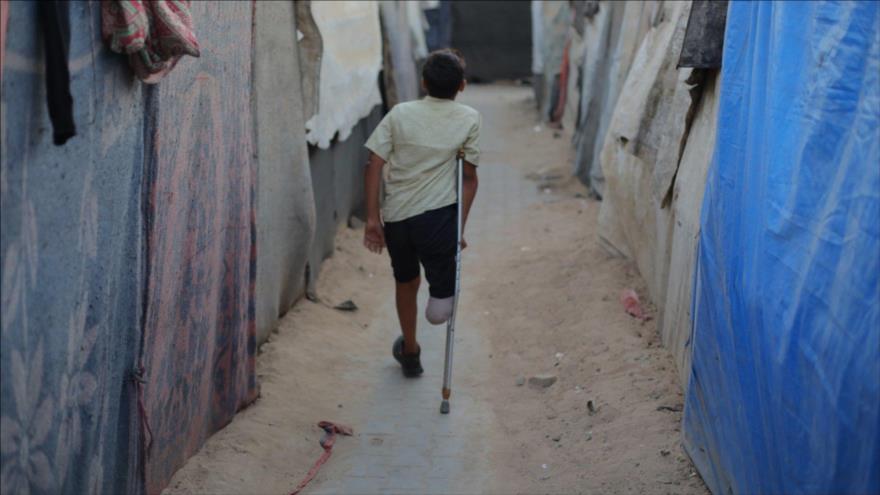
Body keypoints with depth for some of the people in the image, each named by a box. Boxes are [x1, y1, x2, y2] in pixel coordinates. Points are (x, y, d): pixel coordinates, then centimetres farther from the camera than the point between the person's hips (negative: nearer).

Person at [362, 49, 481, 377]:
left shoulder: (400, 114, 5)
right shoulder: (469, 119, 3)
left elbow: (374, 166, -1)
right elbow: (469, 178, 2)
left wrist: (372, 218, 1)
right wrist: (460, 226, 8)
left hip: (395, 216, 3)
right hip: (438, 215, -3)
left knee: (405, 280, 25)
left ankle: (410, 351, 39)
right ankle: (442, 294, -19)